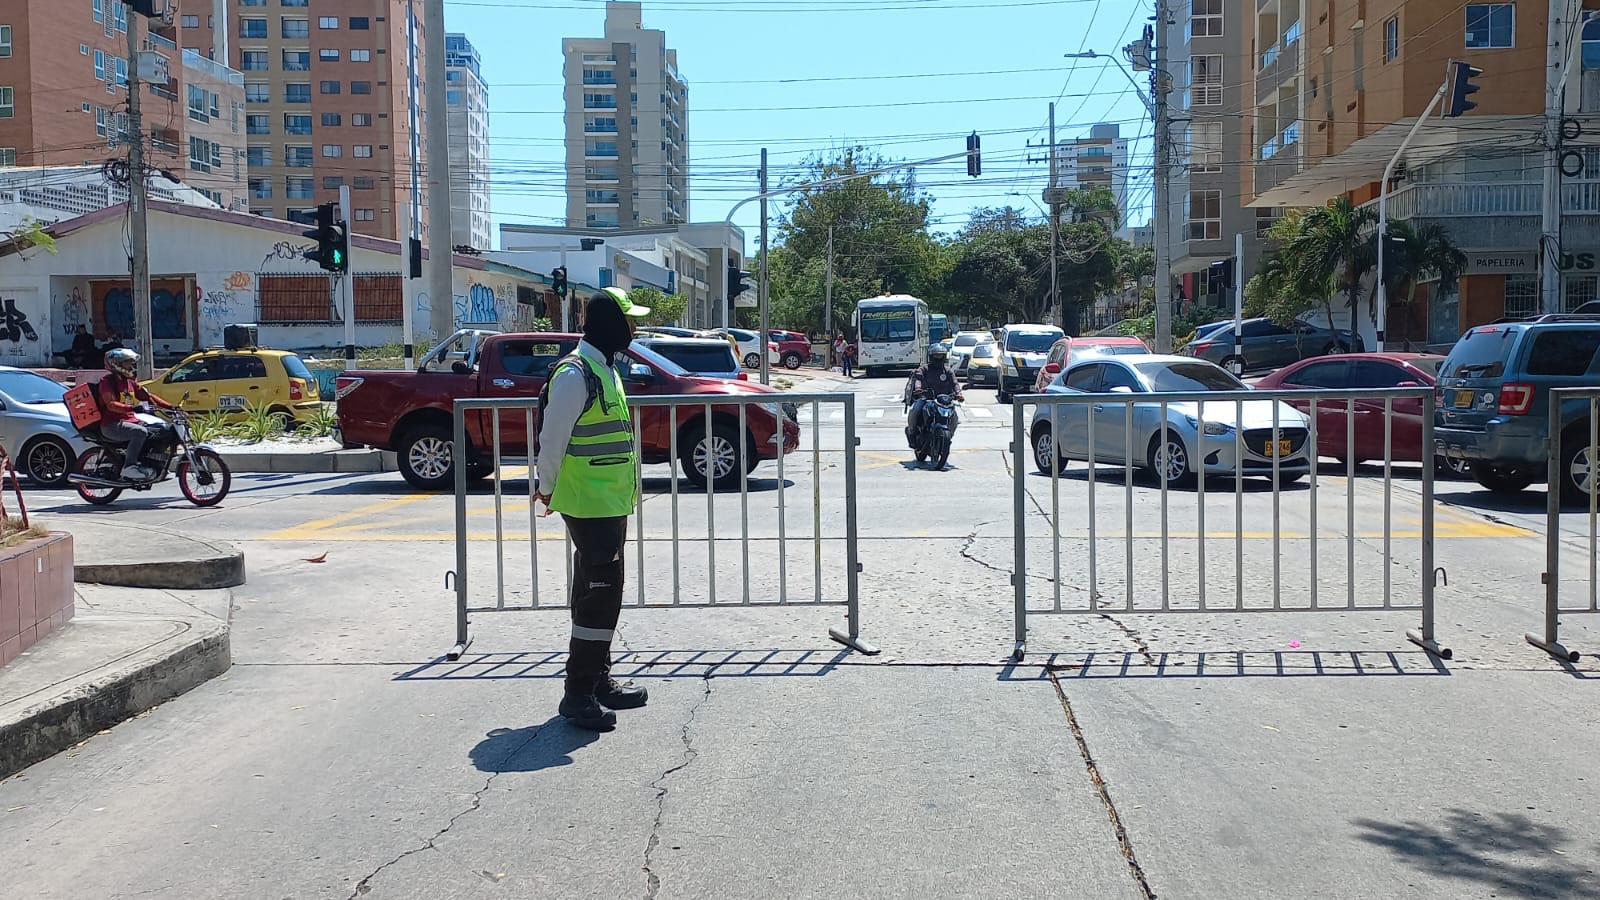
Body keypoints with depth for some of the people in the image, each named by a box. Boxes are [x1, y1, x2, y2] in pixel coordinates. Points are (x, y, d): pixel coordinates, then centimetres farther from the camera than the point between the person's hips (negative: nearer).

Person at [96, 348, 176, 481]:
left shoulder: (130, 382, 18)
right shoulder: (107, 381, -7)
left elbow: (147, 396, 15)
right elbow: (111, 404, -21)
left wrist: (169, 407, 4)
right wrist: (131, 408, -38)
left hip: (131, 420, 9)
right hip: (112, 424, -9)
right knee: (140, 432, -34)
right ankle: (128, 467, -31)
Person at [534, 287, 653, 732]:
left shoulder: (604, 369, 15)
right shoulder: (576, 373, -18)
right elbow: (553, 436, -16)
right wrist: (547, 487, -5)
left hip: (609, 503, 10)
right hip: (589, 505, -10)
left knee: (601, 594, 15)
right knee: (599, 593, -9)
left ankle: (598, 681, 26)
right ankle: (578, 694, -3)